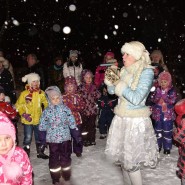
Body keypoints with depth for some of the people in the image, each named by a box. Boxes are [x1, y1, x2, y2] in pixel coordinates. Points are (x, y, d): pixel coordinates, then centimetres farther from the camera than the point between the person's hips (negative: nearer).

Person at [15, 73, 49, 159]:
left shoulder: (41, 93, 0)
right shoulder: (24, 93, -10)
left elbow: (46, 103, 6)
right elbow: (18, 105, -5)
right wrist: (23, 114, -16)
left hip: (39, 119, 4)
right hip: (28, 120, -3)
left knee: (40, 137, 17)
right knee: (28, 138, 3)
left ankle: (40, 152, 35)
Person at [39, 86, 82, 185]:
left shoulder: (66, 109, -5)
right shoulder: (46, 111, -6)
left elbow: (72, 124, -2)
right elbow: (42, 127, 1)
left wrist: (77, 136, -1)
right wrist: (42, 139, 2)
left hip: (65, 137, 1)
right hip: (52, 139, 0)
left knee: (66, 157, 12)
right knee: (54, 158, 9)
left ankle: (66, 175, 33)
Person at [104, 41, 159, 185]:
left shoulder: (146, 72, -13)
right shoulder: (125, 70, 5)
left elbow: (136, 98, -22)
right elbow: (112, 91, 14)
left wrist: (118, 82, -18)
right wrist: (110, 80, -5)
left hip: (136, 121, -6)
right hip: (121, 118, 7)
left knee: (131, 160, 0)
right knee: (122, 155, 16)